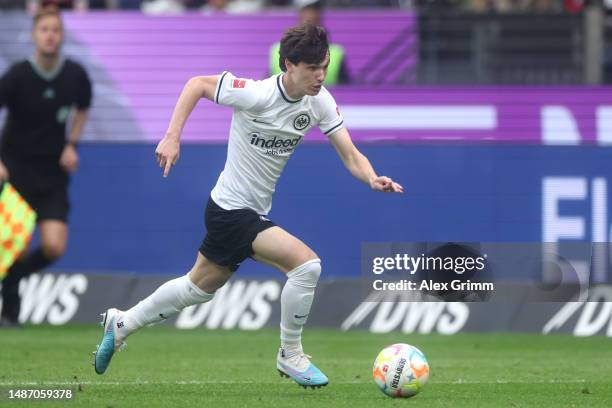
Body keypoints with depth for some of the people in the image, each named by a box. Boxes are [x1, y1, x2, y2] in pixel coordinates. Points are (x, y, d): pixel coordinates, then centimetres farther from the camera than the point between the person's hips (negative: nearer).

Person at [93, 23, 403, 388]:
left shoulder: (320, 101, -6)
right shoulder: (256, 95, -24)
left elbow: (351, 156, -9)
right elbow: (198, 84, -11)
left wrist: (372, 179, -30)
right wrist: (172, 137, -17)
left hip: (254, 213, 8)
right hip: (232, 210, -8)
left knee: (200, 288, 23)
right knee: (307, 264, -21)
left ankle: (122, 325, 40)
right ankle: (290, 356, -4)